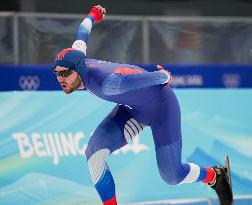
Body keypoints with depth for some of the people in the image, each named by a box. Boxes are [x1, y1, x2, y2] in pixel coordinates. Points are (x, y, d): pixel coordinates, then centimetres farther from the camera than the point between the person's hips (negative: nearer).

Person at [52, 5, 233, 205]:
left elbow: (146, 77, -29)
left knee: (172, 176, 2)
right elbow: (82, 34, 4)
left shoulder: (107, 83, -41)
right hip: (132, 109, 7)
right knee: (95, 153, -13)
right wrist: (92, 16, 26)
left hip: (161, 103, -7)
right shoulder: (75, 60, -17)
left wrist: (165, 76, -7)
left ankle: (214, 176, 33)